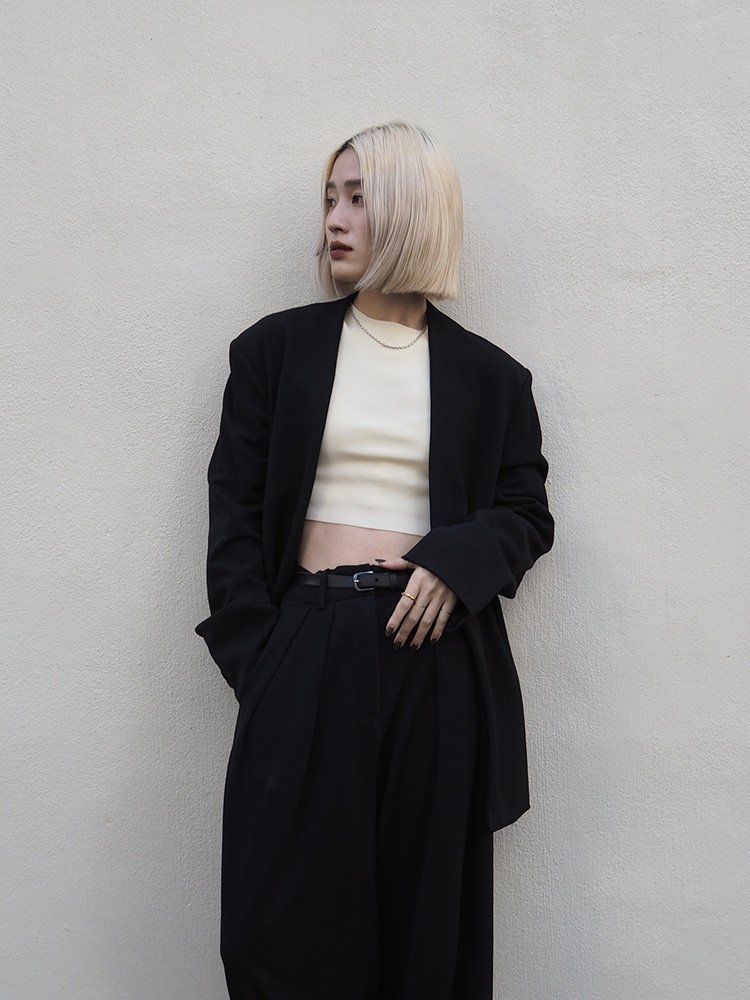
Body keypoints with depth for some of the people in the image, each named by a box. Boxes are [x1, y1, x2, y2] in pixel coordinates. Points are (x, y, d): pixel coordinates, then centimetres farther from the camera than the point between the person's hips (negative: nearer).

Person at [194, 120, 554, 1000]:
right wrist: (252, 653, -5)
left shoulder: (489, 375, 9)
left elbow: (527, 512, 11)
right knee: (293, 907, 3)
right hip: (308, 650, 0)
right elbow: (234, 505, 4)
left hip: (437, 650, 1)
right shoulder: (276, 348, 8)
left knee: (428, 904, 9)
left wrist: (457, 560, -10)